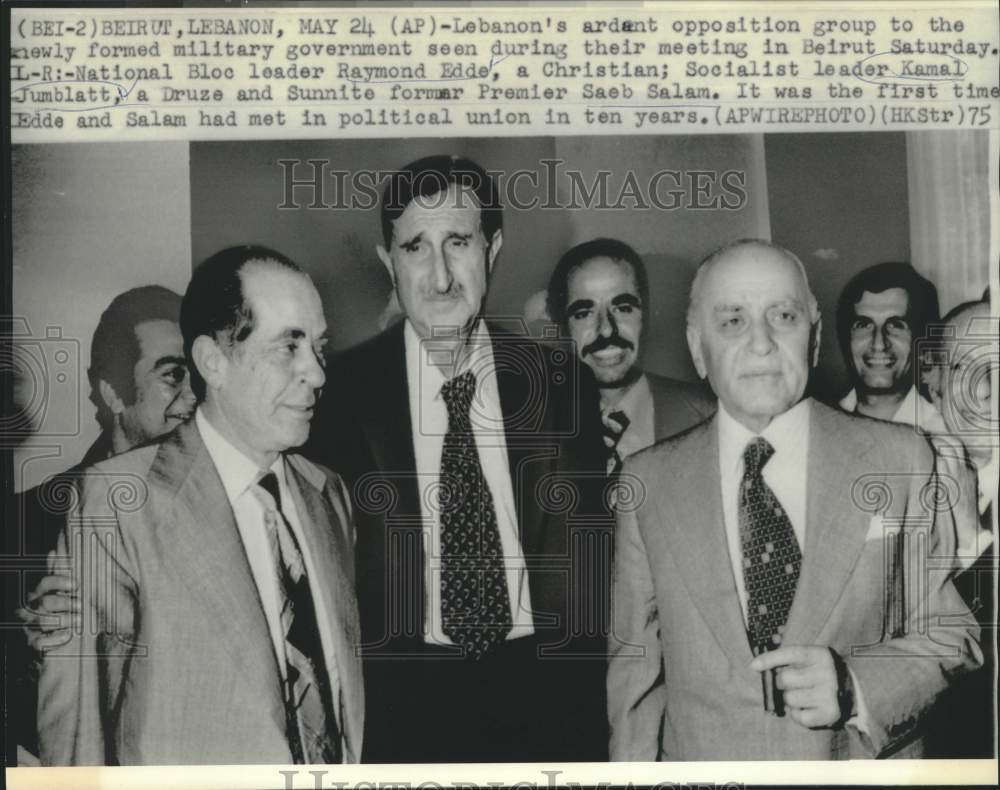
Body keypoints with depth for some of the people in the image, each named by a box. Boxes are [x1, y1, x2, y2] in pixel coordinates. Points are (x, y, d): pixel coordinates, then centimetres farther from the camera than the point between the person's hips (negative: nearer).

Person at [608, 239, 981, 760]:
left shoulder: (899, 459, -7)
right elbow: (634, 664, -2)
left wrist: (855, 685, -20)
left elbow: (948, 632, -3)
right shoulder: (647, 480, -6)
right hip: (701, 763, 0)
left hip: (868, 764, 0)